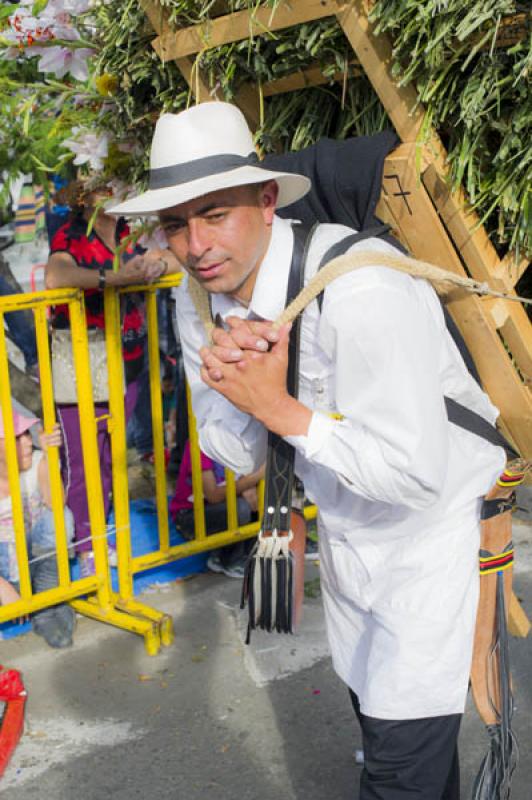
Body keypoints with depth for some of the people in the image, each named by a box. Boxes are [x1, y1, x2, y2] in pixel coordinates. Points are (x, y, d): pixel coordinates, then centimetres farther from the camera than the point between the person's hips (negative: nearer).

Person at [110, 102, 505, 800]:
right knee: (374, 709, 27)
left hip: (434, 526, -7)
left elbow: (415, 475, -34)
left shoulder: (360, 288, -34)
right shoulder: (198, 299, -10)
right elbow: (235, 456, -5)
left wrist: (281, 409, -31)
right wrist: (230, 380, -26)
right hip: (346, 527, 7)